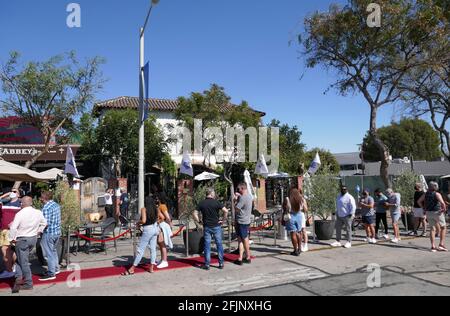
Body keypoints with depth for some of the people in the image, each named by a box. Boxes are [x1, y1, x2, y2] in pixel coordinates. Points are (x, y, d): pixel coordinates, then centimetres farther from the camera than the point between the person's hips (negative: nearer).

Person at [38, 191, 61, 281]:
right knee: (54, 250, 23)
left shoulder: (46, 208, -19)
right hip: (57, 231, 9)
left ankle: (51, 273, 7)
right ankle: (56, 268, 34)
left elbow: (46, 223, -22)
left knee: (49, 253, 1)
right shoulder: (56, 205, 8)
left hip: (49, 233, -9)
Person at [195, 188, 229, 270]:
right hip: (216, 226, -2)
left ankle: (207, 264, 9)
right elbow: (226, 211, -17)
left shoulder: (201, 203, 1)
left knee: (207, 245, 7)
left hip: (206, 227, 2)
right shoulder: (216, 202, -6)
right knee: (219, 244, 8)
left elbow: (195, 214, -5)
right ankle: (221, 263, 12)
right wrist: (223, 219, -6)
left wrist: (199, 221, 4)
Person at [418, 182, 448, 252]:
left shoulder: (426, 194, 5)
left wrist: (424, 208, 11)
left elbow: (419, 201, 9)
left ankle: (433, 246, 4)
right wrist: (444, 209, -11)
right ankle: (441, 244, 6)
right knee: (443, 227, 14)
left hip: (428, 213, 5)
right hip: (437, 212, -5)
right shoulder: (437, 194, -12)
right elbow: (442, 202, -26)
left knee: (432, 229, 9)